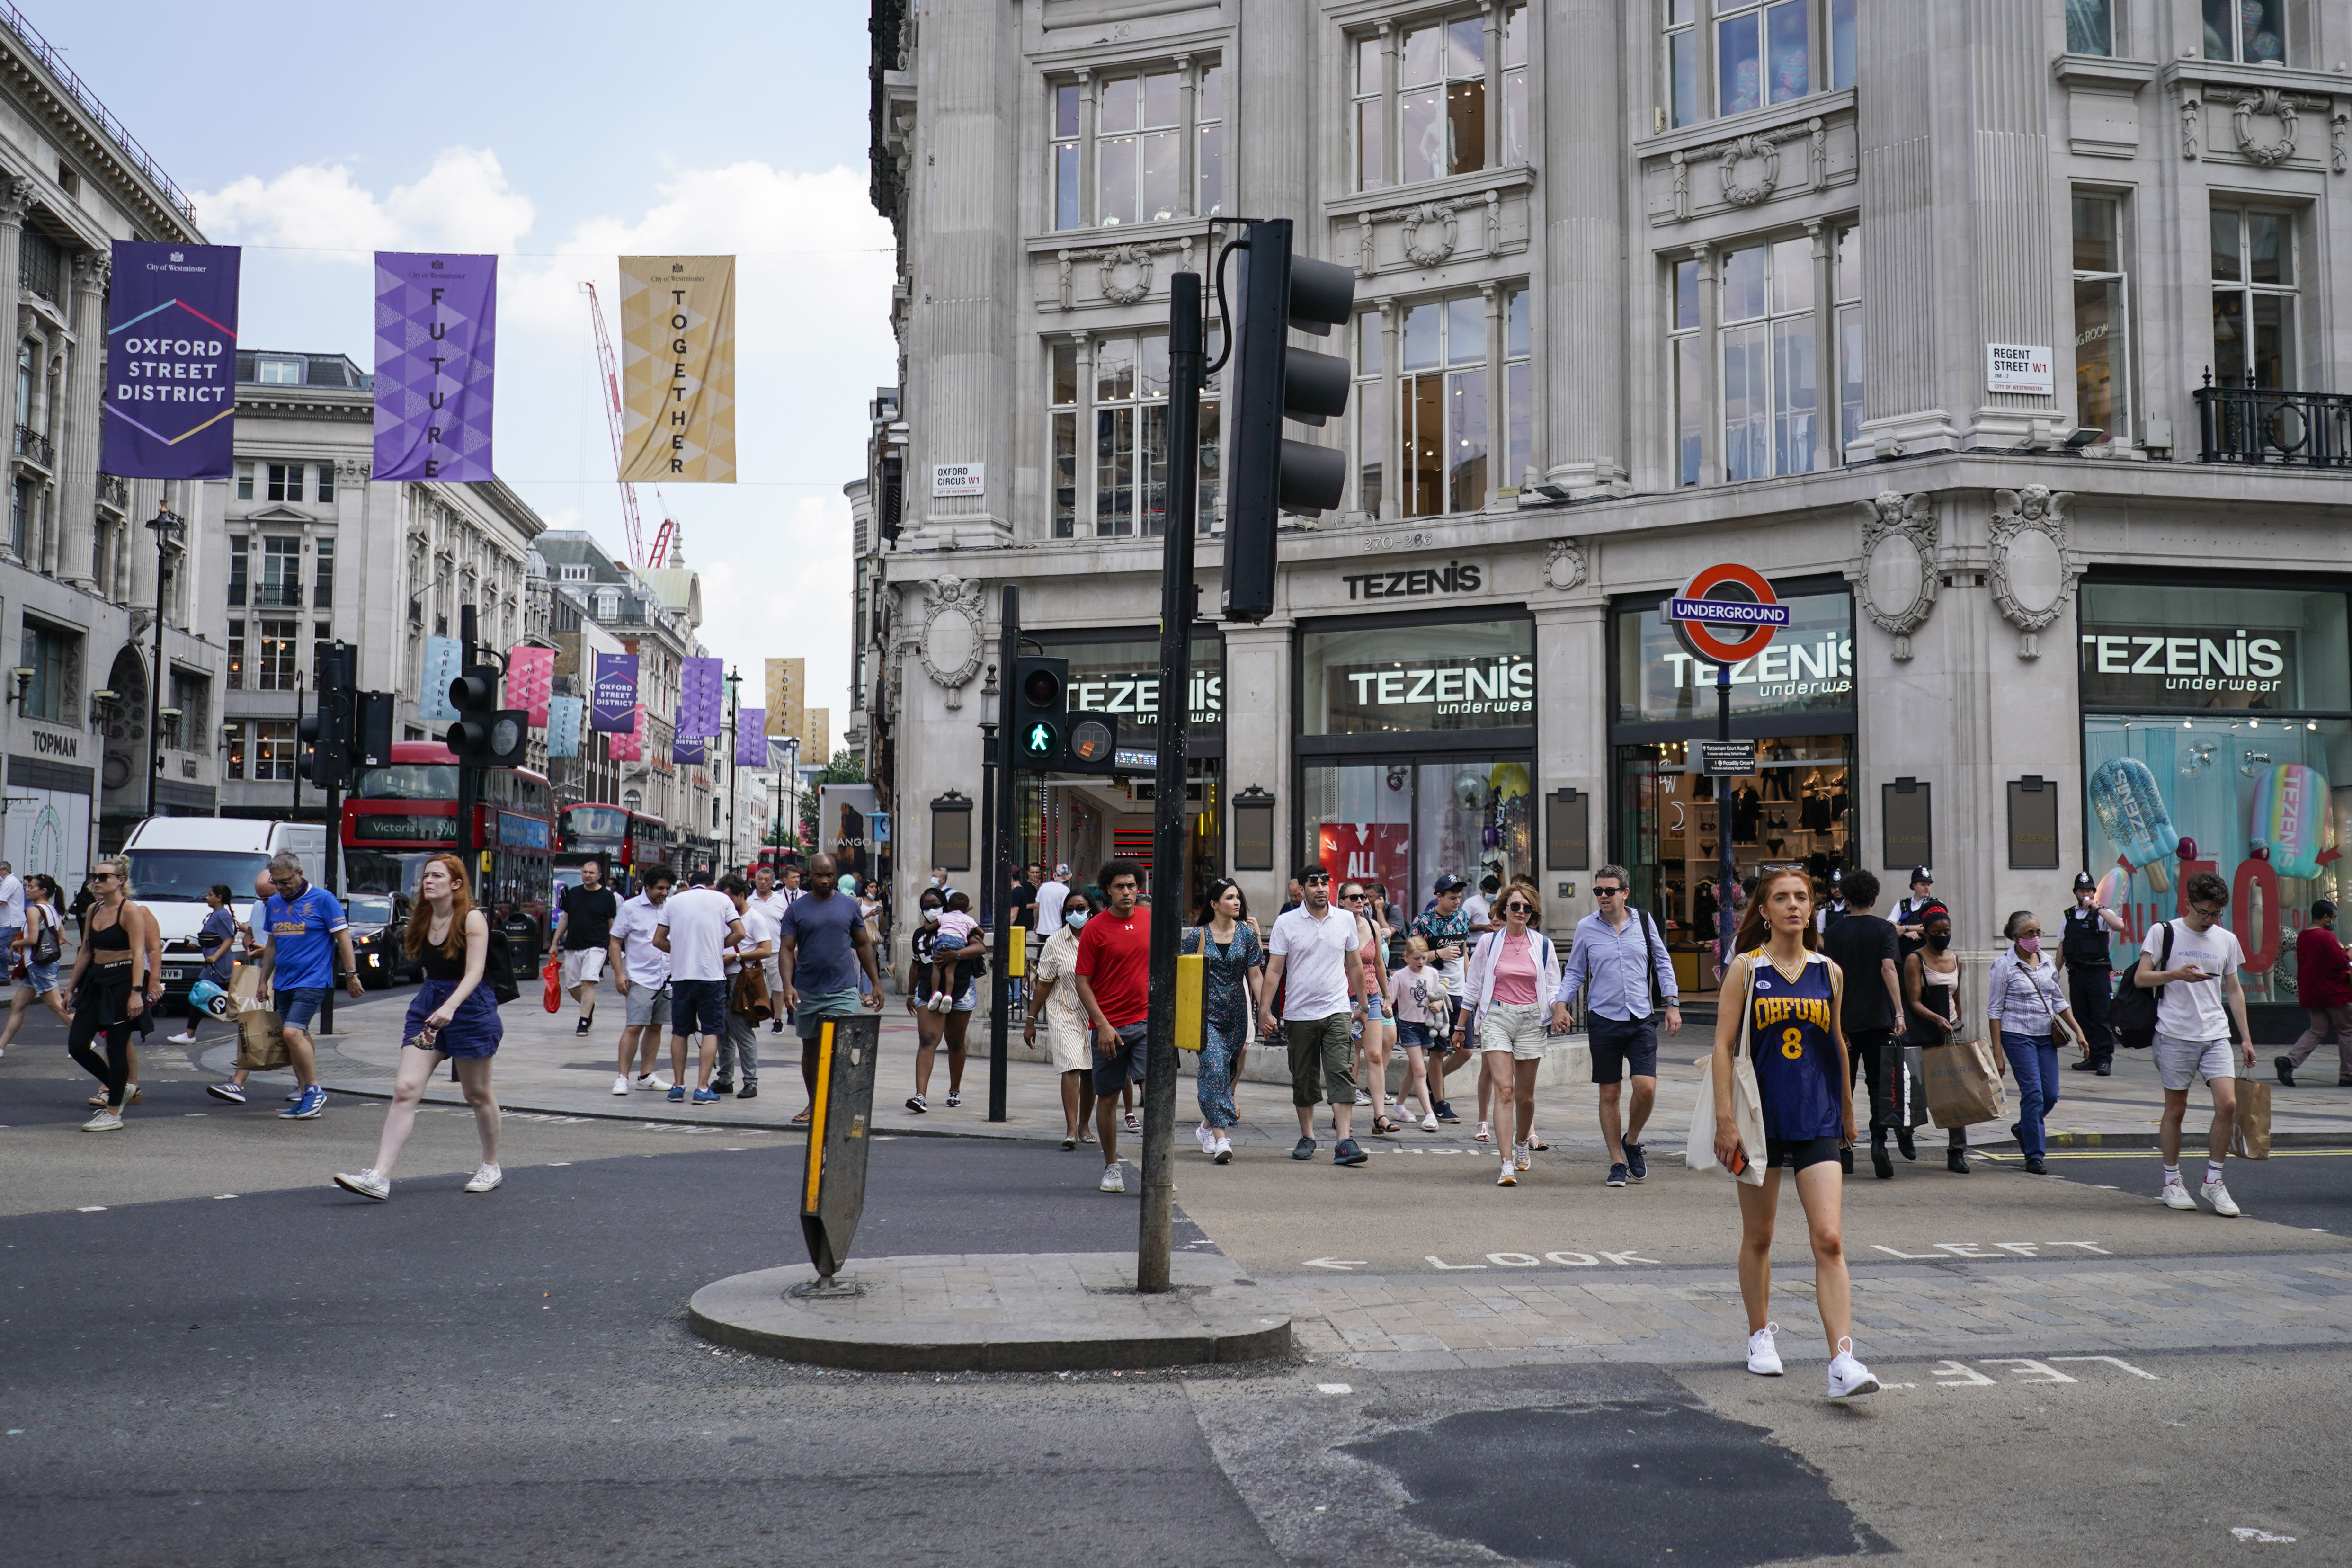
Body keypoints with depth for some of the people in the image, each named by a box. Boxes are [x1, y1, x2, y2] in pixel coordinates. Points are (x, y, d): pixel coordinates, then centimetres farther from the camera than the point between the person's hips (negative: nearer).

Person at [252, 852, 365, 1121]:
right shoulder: (274, 904, 13)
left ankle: (315, 1091, -9)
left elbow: (343, 937, -4)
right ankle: (305, 1098, 14)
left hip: (312, 980, -7)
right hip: (284, 983, 7)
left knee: (293, 1033, -19)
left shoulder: (322, 899, -5)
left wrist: (351, 975, -7)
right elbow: (272, 944, 22)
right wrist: (264, 980, 21)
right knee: (297, 1038, 8)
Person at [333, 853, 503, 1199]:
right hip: (427, 1007, 5)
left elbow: (474, 972, -21)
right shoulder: (422, 920, 7)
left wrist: (450, 1007, -36)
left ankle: (491, 1167, 30)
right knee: (404, 1088, -10)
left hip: (469, 1006, -5)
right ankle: (380, 1177, -17)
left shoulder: (472, 919, -11)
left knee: (477, 1094, 10)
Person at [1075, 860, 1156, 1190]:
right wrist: (1103, 1025, -12)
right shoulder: (1095, 929, -5)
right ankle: (1111, 1168, 22)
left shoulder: (1151, 921, 5)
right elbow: (1083, 982, -4)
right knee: (1108, 1097, 8)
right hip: (1109, 1026, -2)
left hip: (1146, 1021, 2)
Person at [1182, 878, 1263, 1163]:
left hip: (1236, 1014, 3)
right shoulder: (1197, 935, -1)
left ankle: (1208, 1126, 30)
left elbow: (1254, 974, 7)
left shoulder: (1246, 933, 5)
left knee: (1224, 1072, 9)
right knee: (1214, 1068, -15)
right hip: (1206, 1012, -3)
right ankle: (1220, 1138, -18)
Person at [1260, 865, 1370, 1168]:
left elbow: (1355, 966, 14)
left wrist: (1362, 1005, 16)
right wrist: (1265, 1009, -9)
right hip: (1299, 1014, 0)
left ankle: (1344, 1141, -16)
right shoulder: (1286, 923, -1)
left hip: (1337, 1010, 0)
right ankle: (1307, 1137, 24)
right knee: (1304, 1080, 9)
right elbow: (1274, 969, -1)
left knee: (1341, 1074, -12)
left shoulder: (1345, 920, 5)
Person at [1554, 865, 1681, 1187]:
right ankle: (1617, 1162, 15)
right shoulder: (1586, 928, 2)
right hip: (1603, 1021, 0)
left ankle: (1632, 1142, 15)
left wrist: (1672, 1004, 6)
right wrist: (1560, 1006, -4)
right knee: (1610, 1094, 3)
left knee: (1646, 1087, -12)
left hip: (1641, 1019, 0)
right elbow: (1574, 973, 9)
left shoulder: (1644, 921, 4)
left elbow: (1663, 963, 12)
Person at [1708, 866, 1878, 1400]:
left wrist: (1846, 1108, 26)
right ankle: (1761, 1335, 31)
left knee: (1829, 1241, -9)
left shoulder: (1829, 972, 6)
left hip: (1817, 1121, 1)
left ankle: (1843, 1361, -12)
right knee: (1758, 1236, 12)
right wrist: (1725, 1118, -12)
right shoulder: (1746, 968, -2)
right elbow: (1724, 1045, -5)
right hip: (1761, 1117, -1)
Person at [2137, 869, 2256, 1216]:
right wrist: (2177, 974, -19)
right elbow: (2141, 978, -2)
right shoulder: (2163, 932, 0)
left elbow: (2234, 990, 18)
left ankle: (2213, 1181, 4)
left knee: (2228, 1104, -10)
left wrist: (2246, 1038, 14)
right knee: (2175, 1109, 4)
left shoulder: (2227, 939, 12)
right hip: (2175, 1035, -3)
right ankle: (2172, 1182, 17)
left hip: (2216, 1035, 3)